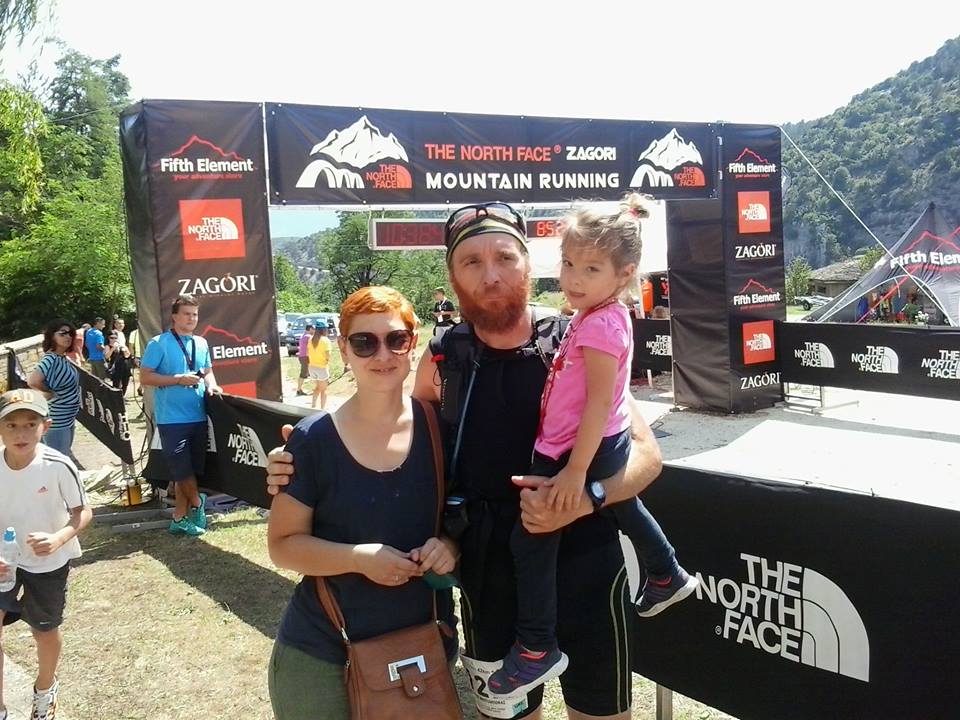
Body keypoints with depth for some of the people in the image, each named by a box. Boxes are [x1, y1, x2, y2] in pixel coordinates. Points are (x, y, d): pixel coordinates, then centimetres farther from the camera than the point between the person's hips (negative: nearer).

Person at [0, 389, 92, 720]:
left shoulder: (58, 466, -26)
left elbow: (83, 512, -15)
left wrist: (58, 539, -32)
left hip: (48, 562, -2)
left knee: (45, 629, 15)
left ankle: (45, 688, 46)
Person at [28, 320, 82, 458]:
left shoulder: (63, 358, 6)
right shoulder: (50, 359, -22)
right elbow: (32, 381, -35)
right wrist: (50, 393, -19)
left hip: (68, 418, 10)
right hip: (56, 421, -10)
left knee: (65, 457, 22)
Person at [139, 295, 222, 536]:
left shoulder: (202, 344, 11)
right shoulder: (159, 344, -7)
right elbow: (145, 377, -10)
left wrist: (211, 385, 0)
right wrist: (178, 379, -18)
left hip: (198, 416, 6)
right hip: (172, 418, -6)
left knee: (192, 470, 10)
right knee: (182, 468, -5)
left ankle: (180, 518, 22)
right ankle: (197, 504, 20)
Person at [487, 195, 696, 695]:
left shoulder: (600, 325, -24)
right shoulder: (599, 315, 7)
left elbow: (599, 402, -28)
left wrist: (576, 470, -28)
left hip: (587, 451, -11)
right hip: (605, 449, 11)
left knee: (531, 538, -6)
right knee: (624, 509, 33)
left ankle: (536, 648, 3)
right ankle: (667, 577, 57)